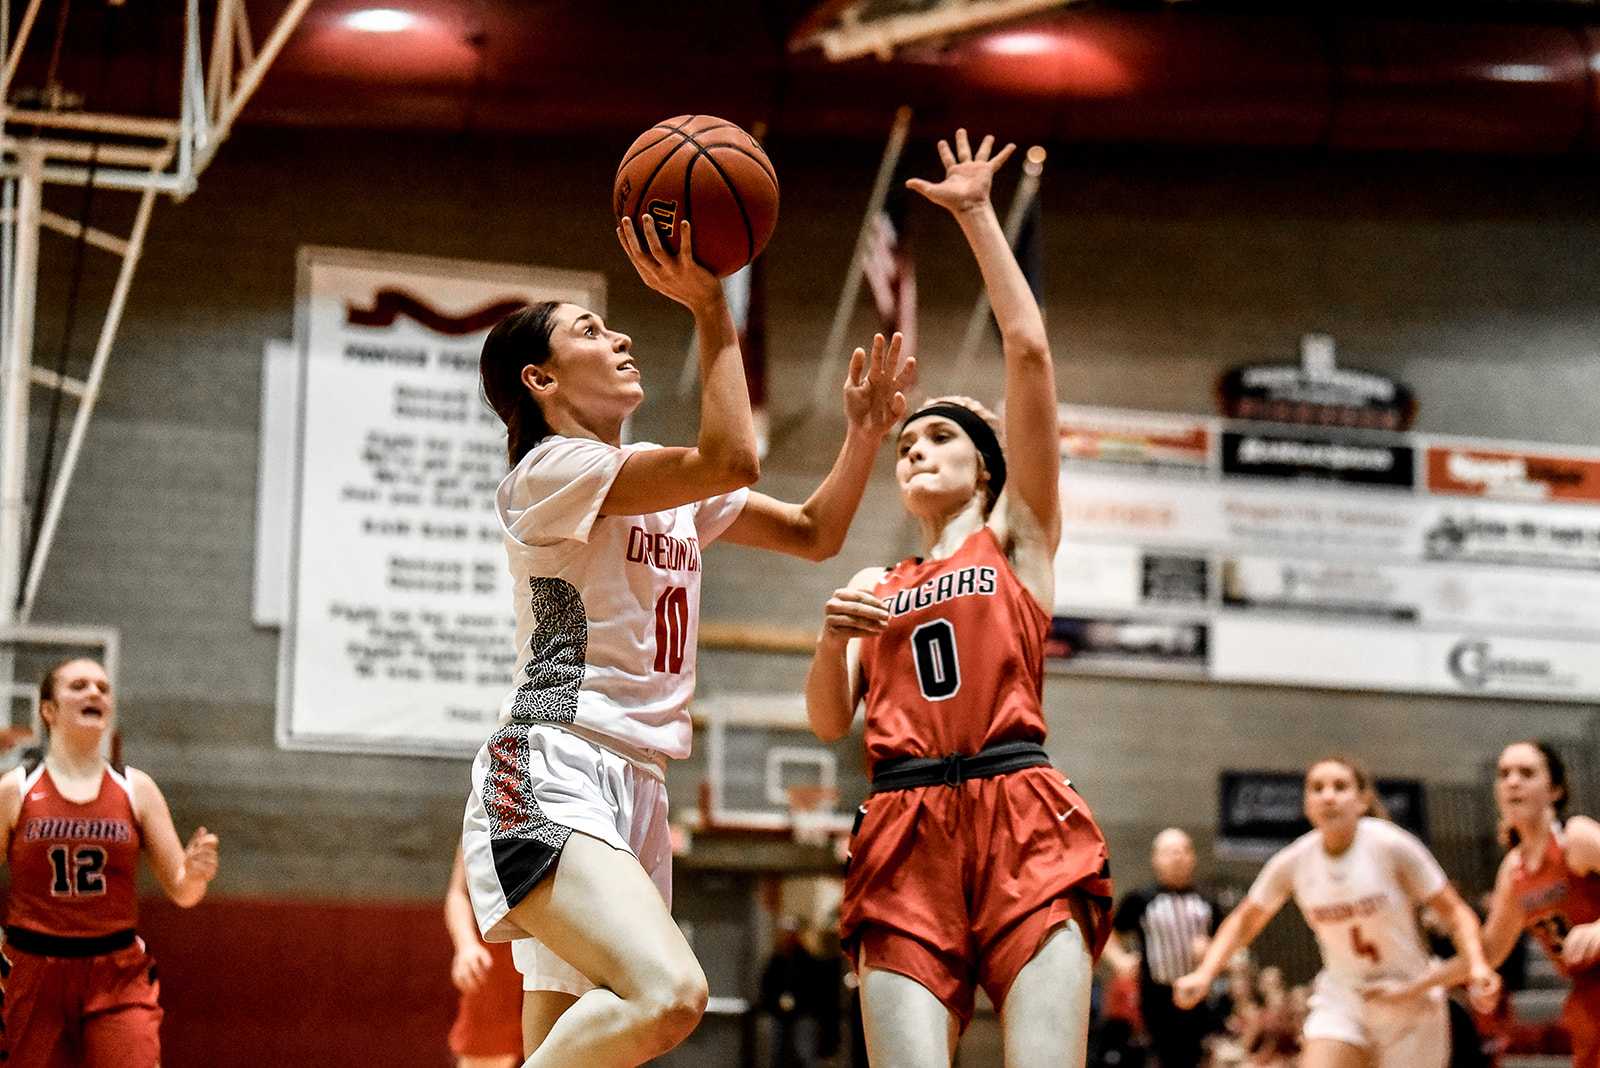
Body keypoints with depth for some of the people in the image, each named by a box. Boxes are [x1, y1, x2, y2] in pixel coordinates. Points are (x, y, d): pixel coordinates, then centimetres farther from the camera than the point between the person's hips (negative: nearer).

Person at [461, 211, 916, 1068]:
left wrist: (864, 434, 8)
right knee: (668, 994, -31)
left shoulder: (669, 483, 20)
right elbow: (730, 462, -17)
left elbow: (814, 533, 23)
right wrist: (709, 309, -14)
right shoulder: (550, 469, -7)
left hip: (635, 790, 9)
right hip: (551, 776, -9)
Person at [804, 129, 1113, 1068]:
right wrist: (832, 636, -4)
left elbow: (1029, 352, 8)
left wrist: (978, 216, 10)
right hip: (906, 837, 3)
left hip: (1021, 824, -3)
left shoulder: (1018, 535, 16)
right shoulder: (873, 585, 26)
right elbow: (829, 723, 15)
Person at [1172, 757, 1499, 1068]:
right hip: (1340, 1002, 2)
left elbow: (1455, 912, -8)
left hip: (1409, 1000, -2)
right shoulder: (1294, 861, -8)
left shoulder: (1391, 846, -16)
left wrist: (1477, 965, -25)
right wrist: (1204, 973, -6)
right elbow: (1244, 921, 8)